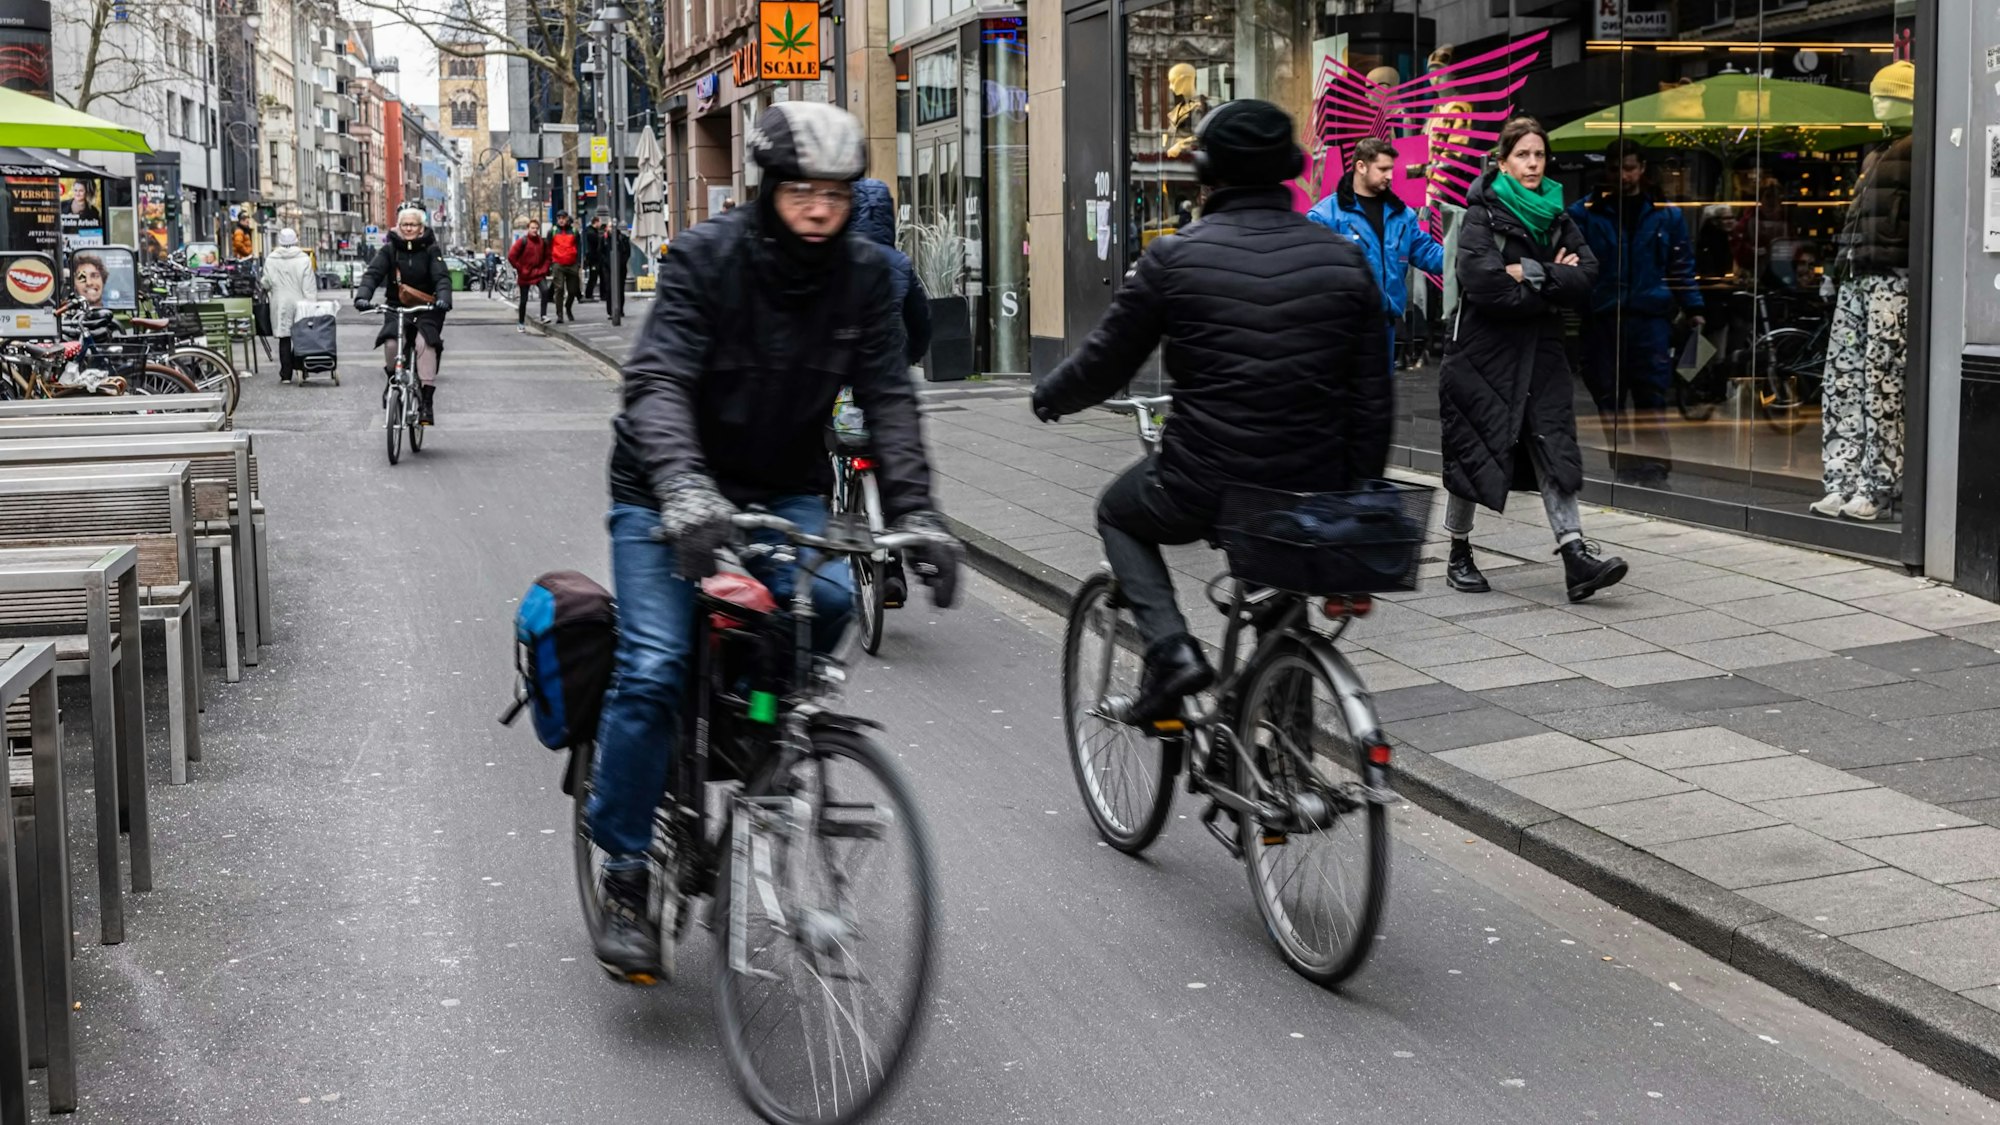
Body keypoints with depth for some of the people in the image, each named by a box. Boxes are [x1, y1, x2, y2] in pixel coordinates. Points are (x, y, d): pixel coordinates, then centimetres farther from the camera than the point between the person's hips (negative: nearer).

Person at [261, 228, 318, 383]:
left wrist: (260, 283, 26)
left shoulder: (271, 260, -3)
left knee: (284, 340, 4)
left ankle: (285, 374, 4)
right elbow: (309, 287, -8)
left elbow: (267, 283, 3)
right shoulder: (304, 260, -6)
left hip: (280, 305, 1)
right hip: (299, 304, -1)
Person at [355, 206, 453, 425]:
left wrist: (443, 299, -35)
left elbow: (442, 277, -13)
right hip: (396, 308, 1)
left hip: (426, 309, -1)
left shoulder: (430, 250, -1)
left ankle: (428, 401, -25)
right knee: (390, 343, -25)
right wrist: (363, 296, -30)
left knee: (425, 342, -27)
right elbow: (373, 273, -11)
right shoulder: (389, 249, 2)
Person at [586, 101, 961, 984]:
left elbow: (888, 398, -11)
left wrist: (916, 514, -25)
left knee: (827, 598, -26)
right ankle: (623, 878, 0)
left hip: (785, 490, 3)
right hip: (668, 494, -3)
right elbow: (658, 381, -29)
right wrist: (684, 493, -46)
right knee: (652, 668, -15)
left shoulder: (864, 276, -7)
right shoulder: (706, 258, -18)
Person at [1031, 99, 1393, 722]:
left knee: (1119, 512, 28)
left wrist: (1048, 397, 24)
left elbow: (1103, 366, 2)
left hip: (1202, 493, -3)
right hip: (1314, 496, 4)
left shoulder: (1174, 258, -8)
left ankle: (1170, 648, 7)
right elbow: (1373, 398, 3)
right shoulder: (1344, 260, 2)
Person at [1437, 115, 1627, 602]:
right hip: (1484, 352, -4)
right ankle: (1459, 556, 19)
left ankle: (1576, 557, -13)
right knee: (1472, 452, 4)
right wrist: (1551, 287, -12)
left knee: (1553, 447, -6)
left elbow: (1586, 277, -2)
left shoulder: (1556, 218, 10)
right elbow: (1482, 281, -22)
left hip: (1539, 352, 4)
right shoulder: (1482, 215, -6)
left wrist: (1531, 273, -17)